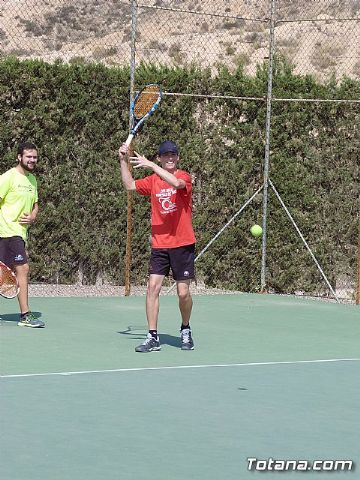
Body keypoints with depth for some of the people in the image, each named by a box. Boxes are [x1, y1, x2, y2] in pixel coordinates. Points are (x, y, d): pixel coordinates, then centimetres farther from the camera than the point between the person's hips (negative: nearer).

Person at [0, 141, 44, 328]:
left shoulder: (32, 179, 17)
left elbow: (35, 203, 27)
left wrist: (32, 216, 6)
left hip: (21, 232, 8)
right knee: (23, 269, -12)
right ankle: (25, 316, -10)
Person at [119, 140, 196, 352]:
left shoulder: (184, 177, -5)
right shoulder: (152, 181, 8)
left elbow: (176, 183, -27)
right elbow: (130, 185, 4)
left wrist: (150, 165, -28)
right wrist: (124, 161, -5)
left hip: (182, 244, -3)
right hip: (159, 245, 3)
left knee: (183, 292, 1)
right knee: (153, 287, -8)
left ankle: (186, 330, 26)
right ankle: (153, 337, -4)